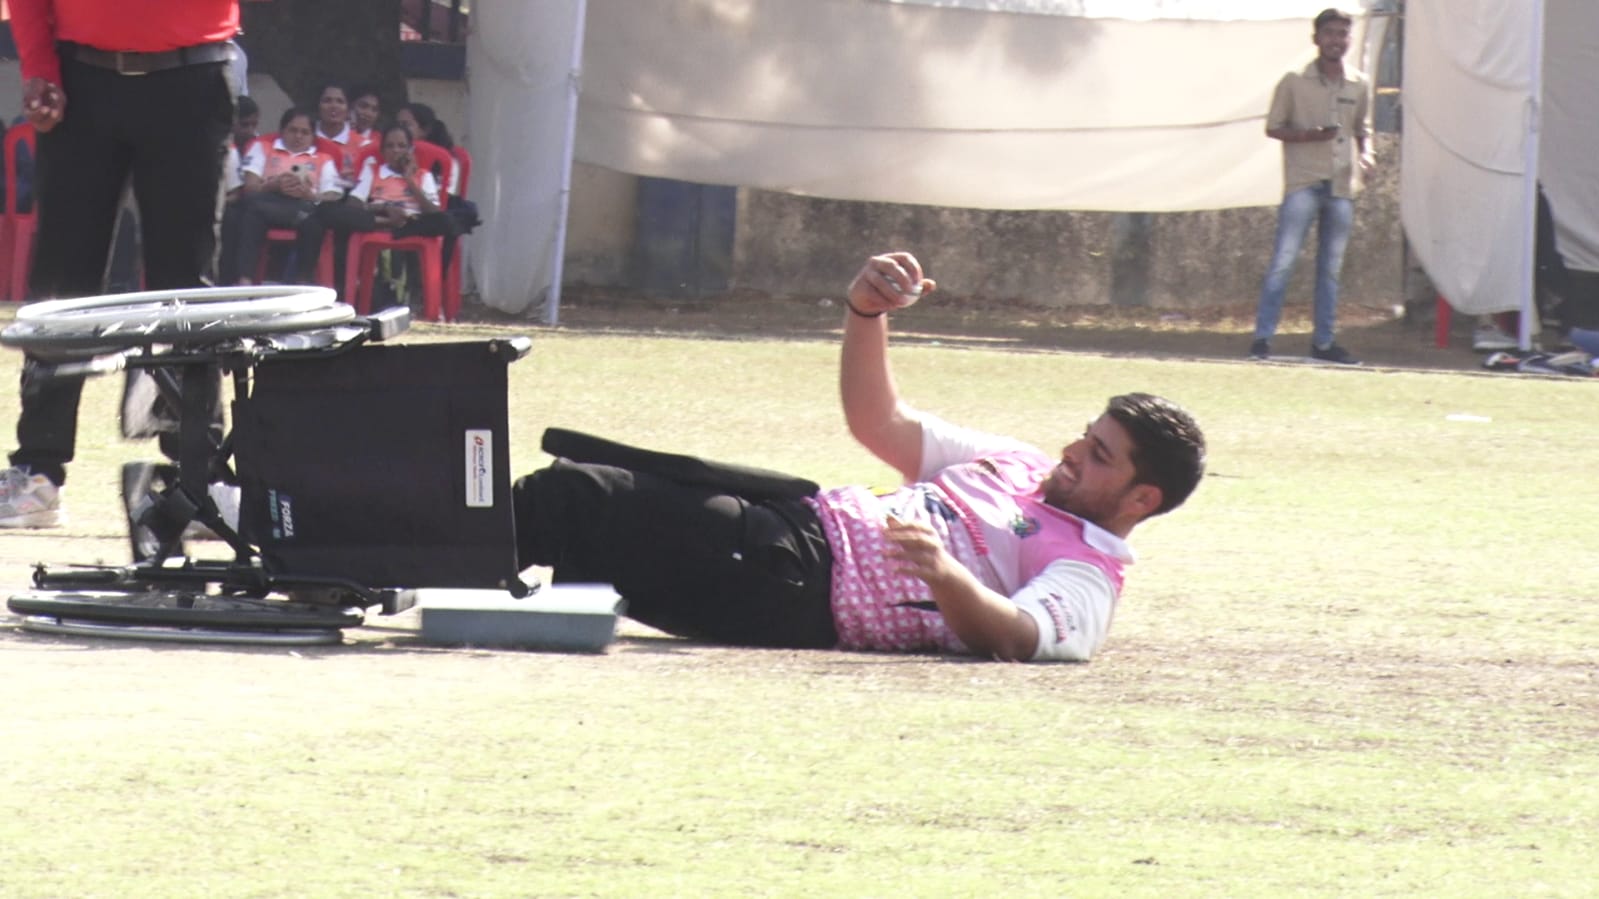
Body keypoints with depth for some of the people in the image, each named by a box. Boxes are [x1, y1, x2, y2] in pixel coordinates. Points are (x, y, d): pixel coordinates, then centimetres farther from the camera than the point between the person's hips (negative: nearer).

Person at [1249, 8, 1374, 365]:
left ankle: (1323, 342, 14)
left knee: (1331, 267, 8)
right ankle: (1262, 338, -10)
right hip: (1303, 184, -4)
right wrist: (1307, 135, -16)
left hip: (1341, 186, 4)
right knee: (1284, 259, -10)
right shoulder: (1295, 82, 0)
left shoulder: (1359, 86, 10)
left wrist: (1366, 152, 0)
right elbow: (1273, 128, 1)